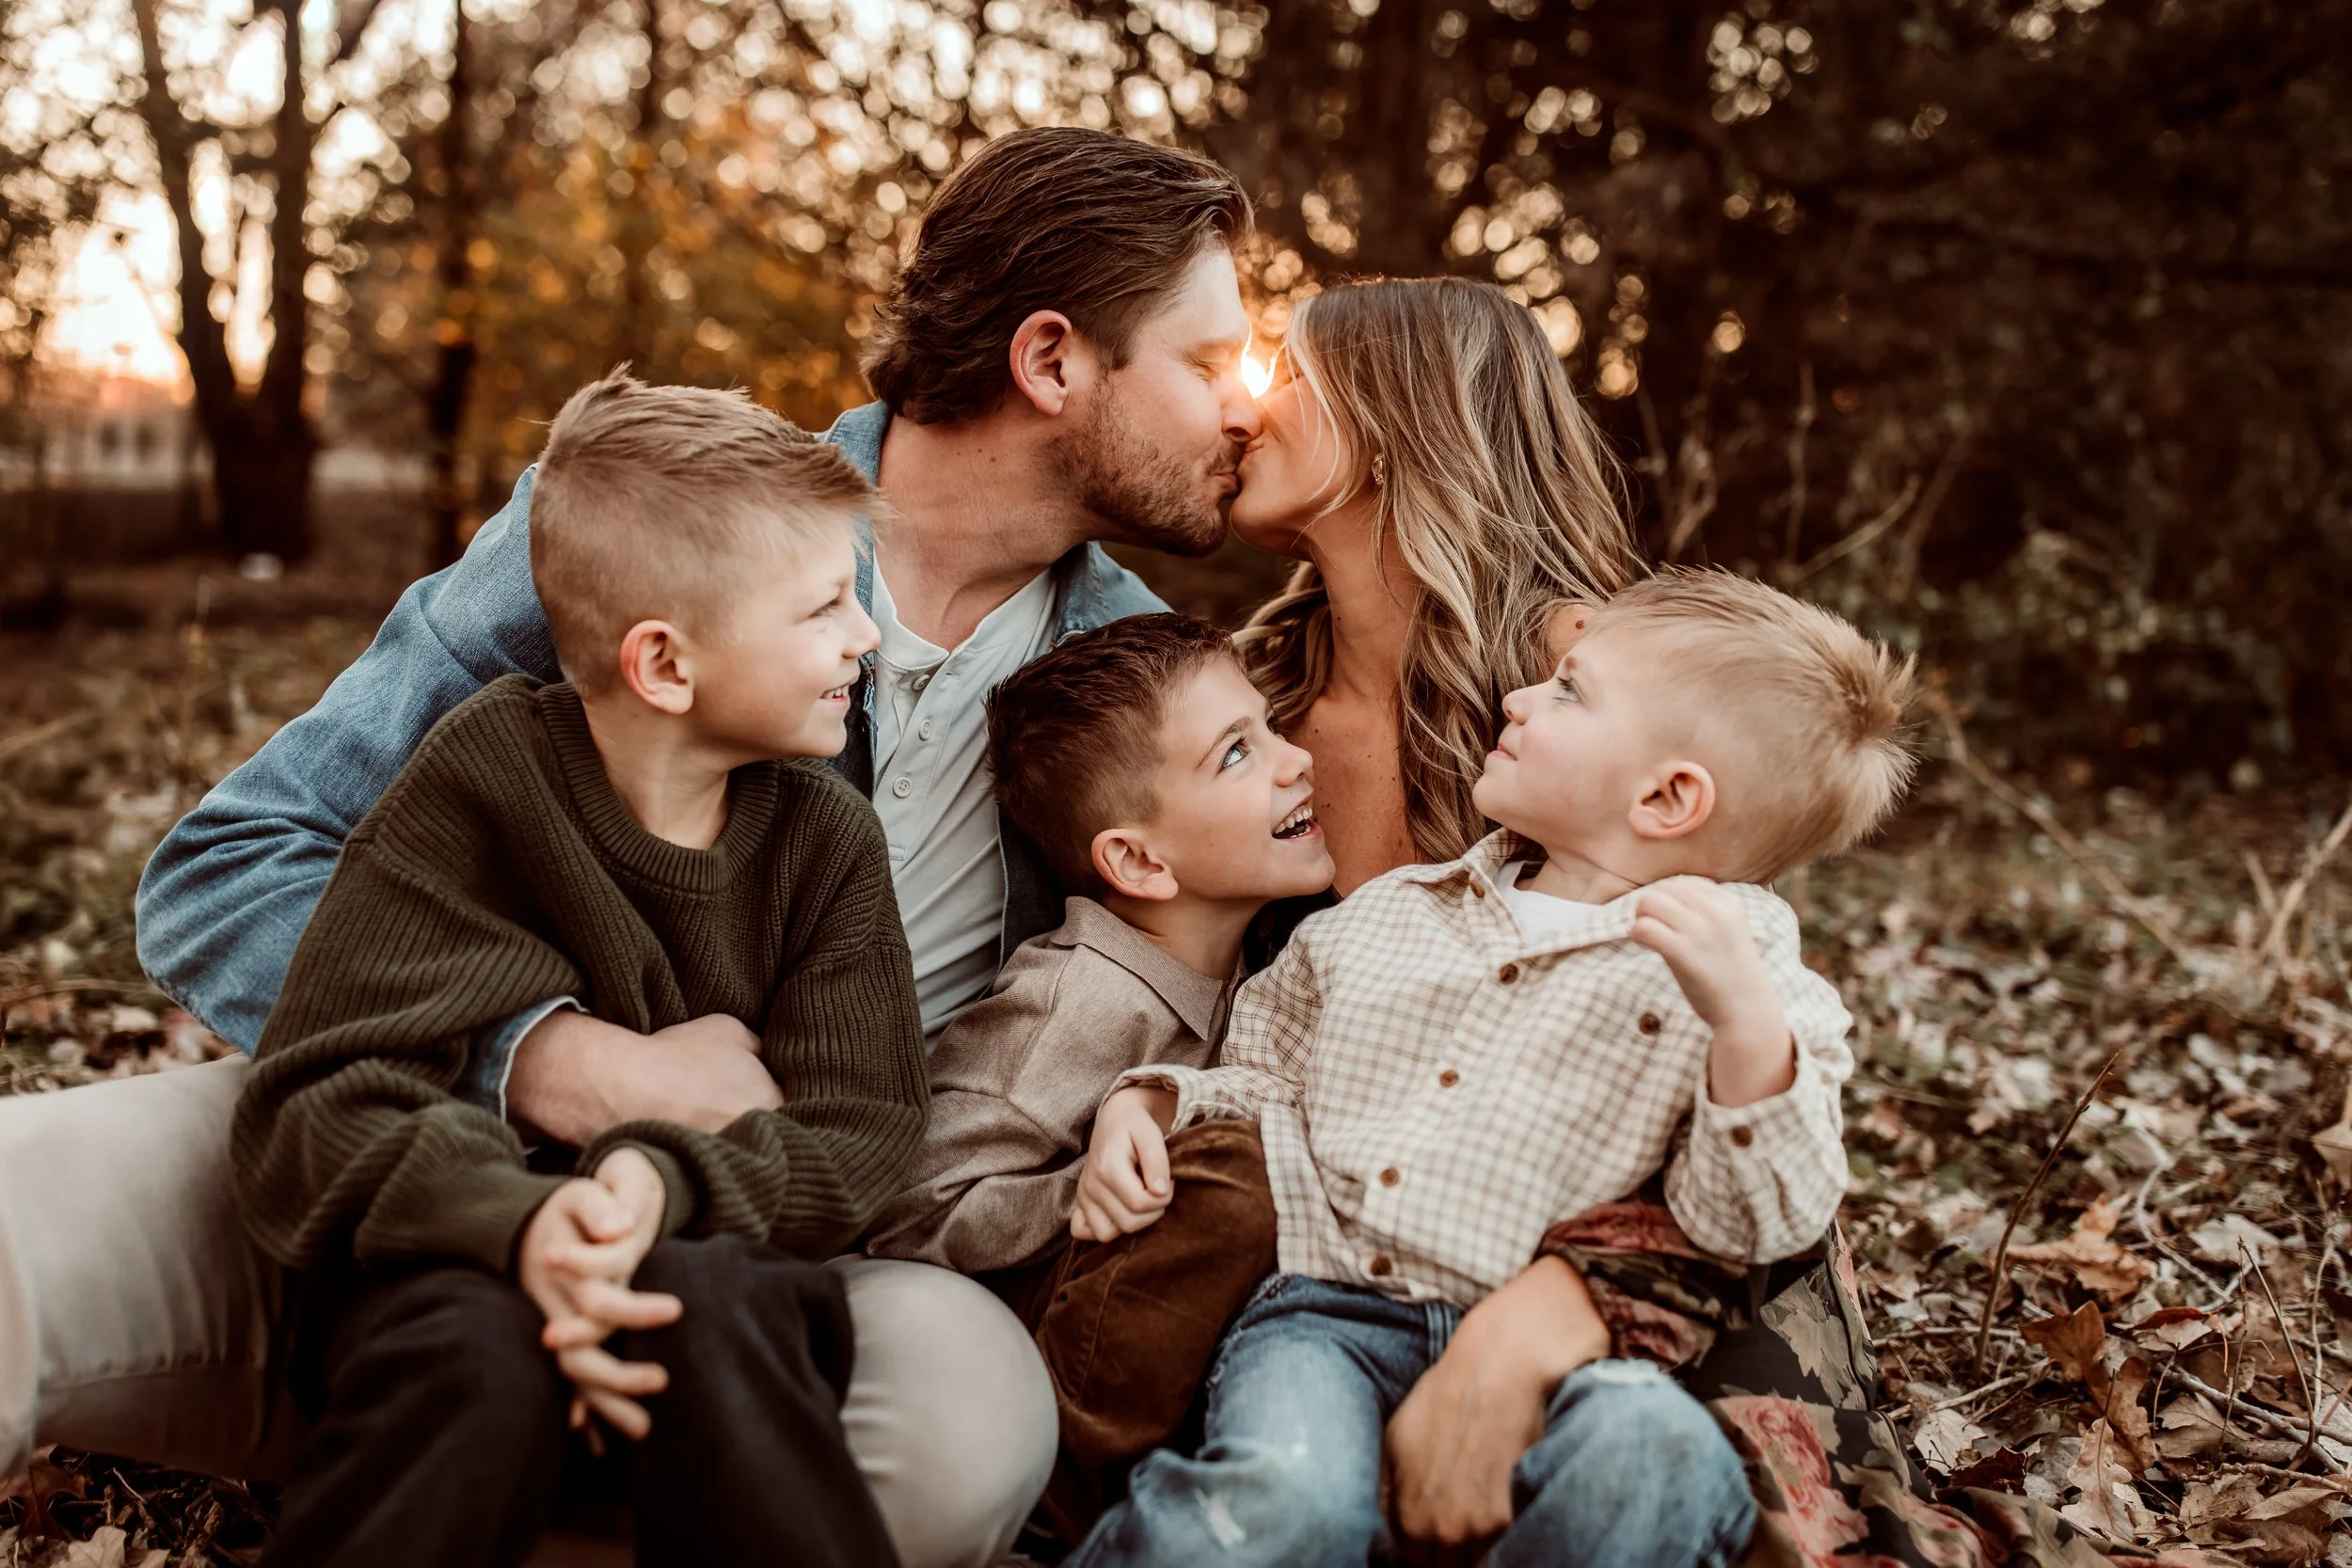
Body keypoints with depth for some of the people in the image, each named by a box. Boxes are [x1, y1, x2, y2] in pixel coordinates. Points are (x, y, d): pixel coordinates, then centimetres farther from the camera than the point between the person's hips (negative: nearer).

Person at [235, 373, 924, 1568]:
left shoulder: (827, 840, 0)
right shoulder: (482, 783, -9)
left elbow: (853, 1140, -6)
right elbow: (315, 1110, -14)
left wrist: (669, 1179, -29)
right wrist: (519, 1222, -34)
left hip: (701, 1260, 2)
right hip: (455, 1265, -1)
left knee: (709, 1305, -33)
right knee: (477, 1357, -35)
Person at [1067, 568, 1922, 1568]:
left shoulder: (1749, 982, 7)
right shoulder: (1386, 914, 21)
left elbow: (1754, 1224, -4)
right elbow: (1268, 1076, 32)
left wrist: (1745, 1019, -19)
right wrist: (1150, 1102, 12)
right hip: (1324, 1313, 2)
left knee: (1658, 1455, -35)